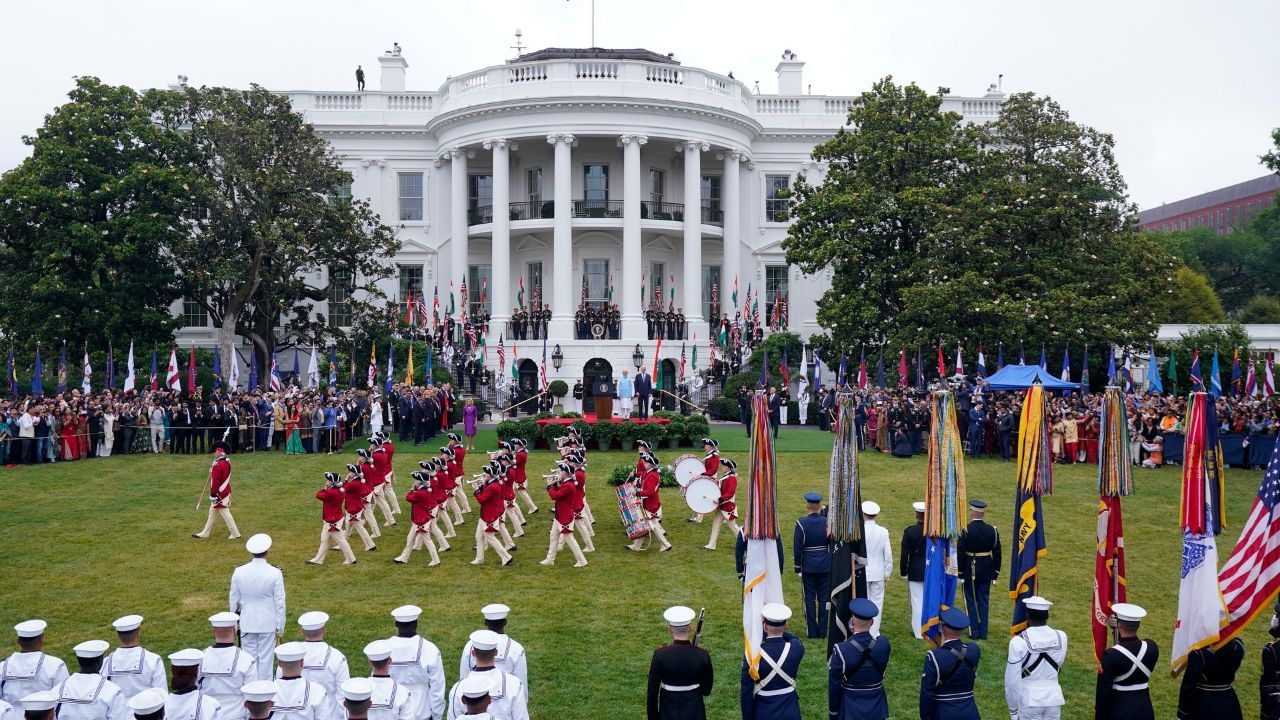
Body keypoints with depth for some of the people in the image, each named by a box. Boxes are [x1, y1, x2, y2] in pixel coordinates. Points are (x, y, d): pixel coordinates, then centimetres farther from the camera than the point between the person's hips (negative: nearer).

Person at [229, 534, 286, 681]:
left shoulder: (239, 572, -7)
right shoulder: (275, 573, -14)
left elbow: (234, 600, 3)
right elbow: (280, 602, -9)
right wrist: (280, 626, 1)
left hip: (247, 623, 2)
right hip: (268, 623, -2)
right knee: (265, 658, 7)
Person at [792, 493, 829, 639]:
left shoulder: (801, 523, -13)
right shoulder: (827, 522, -7)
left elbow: (797, 548, -10)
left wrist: (798, 567, 1)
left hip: (808, 567, -2)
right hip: (826, 567, 2)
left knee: (810, 599, 7)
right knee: (824, 599, 11)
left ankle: (812, 631, 12)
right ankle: (822, 631, 16)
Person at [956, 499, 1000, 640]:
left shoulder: (965, 530, -15)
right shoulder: (992, 530, -4)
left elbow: (960, 553, -13)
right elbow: (997, 553, 1)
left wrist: (960, 573, -4)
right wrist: (995, 574, 10)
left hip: (969, 570, -3)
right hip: (986, 572, 3)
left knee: (971, 602, 8)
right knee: (984, 601, 12)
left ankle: (974, 632, 11)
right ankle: (983, 633, 17)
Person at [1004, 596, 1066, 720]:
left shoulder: (1018, 642, -17)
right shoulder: (1061, 637, -6)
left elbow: (1012, 681, -12)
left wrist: (1013, 710, -1)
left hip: (1028, 701, -4)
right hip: (1054, 699, 4)